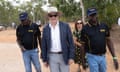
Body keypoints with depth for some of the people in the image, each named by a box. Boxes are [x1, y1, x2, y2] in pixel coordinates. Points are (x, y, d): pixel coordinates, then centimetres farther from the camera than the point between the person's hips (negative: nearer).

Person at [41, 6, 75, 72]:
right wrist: (44, 59, 4)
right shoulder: (45, 29, 1)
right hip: (52, 57, 1)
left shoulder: (65, 26, -4)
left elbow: (71, 42, -3)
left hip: (64, 56, -1)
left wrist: (71, 57, -6)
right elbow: (44, 45, 5)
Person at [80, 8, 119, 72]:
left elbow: (109, 41, 5)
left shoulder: (104, 26, 2)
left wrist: (114, 57, 1)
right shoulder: (85, 29, -6)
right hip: (92, 57, -3)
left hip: (103, 56, 4)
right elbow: (83, 45, -1)